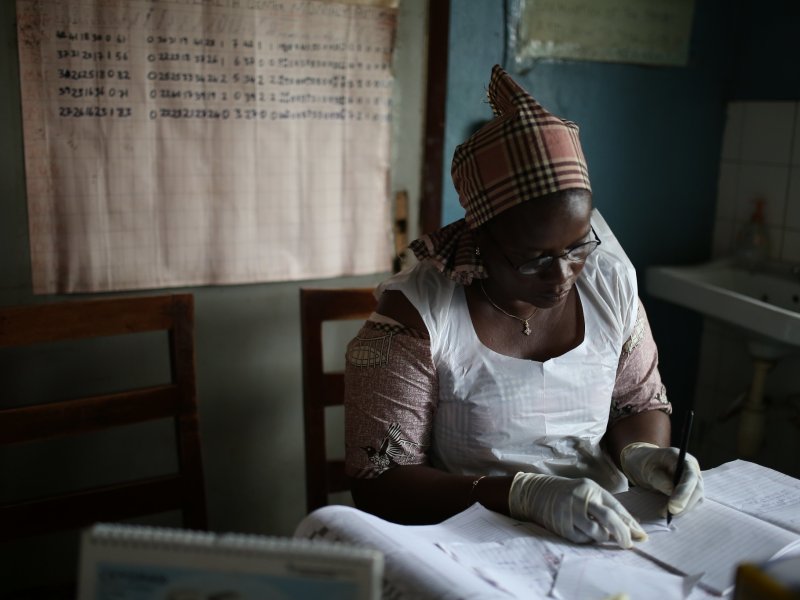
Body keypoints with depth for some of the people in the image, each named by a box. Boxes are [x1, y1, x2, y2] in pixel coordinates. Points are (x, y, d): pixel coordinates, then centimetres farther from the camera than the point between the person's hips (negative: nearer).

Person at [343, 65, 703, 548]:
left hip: (606, 539, 4)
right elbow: (379, 485, -16)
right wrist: (526, 494, -28)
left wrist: (640, 453, -10)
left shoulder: (611, 281, -1)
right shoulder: (416, 313, -16)